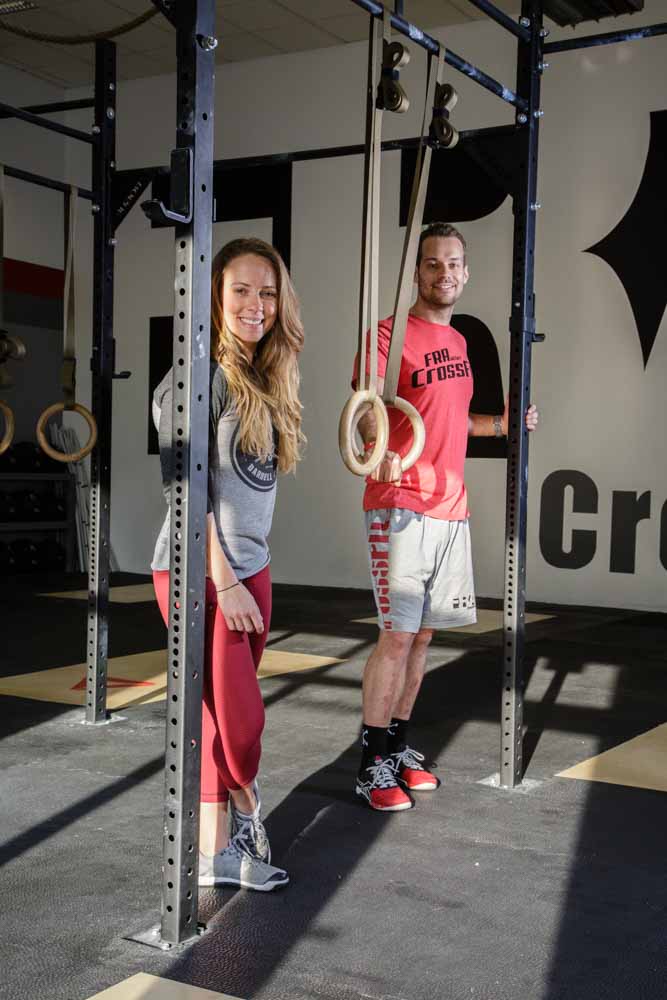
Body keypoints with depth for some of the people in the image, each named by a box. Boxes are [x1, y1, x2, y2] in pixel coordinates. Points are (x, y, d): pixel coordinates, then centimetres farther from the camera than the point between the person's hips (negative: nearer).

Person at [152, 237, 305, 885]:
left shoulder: (262, 382, 12)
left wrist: (246, 574, 12)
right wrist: (224, 581, -16)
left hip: (249, 568, 8)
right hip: (201, 573, -8)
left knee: (221, 716, 12)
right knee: (239, 716, -2)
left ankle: (216, 851, 22)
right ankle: (246, 815, 23)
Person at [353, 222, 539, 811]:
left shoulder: (457, 341, 16)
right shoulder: (392, 333, -8)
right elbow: (365, 407, -21)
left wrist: (505, 424, 24)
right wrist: (378, 447, -40)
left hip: (451, 508, 8)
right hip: (401, 506, -8)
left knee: (423, 634, 12)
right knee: (398, 635, -7)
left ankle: (399, 746, 24)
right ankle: (373, 765, 4)